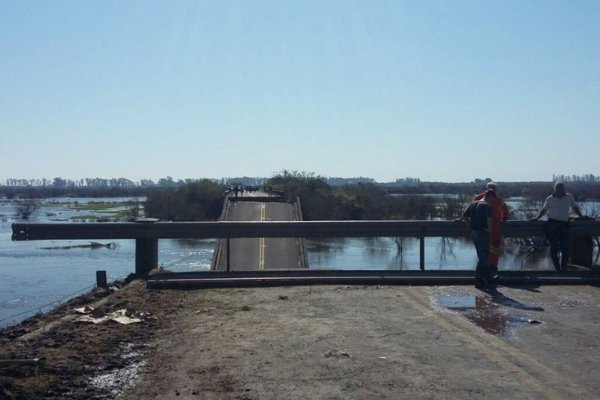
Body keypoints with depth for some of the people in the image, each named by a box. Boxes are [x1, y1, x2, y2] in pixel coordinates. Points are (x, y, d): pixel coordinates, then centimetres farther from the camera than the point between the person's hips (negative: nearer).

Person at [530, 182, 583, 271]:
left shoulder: (570, 197, 9)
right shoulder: (550, 199, 6)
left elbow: (575, 207, 22)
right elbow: (544, 209, 15)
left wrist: (581, 216, 19)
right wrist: (537, 217, 6)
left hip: (564, 224, 1)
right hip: (552, 223, -1)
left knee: (565, 248, -2)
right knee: (553, 248, 0)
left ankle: (563, 269, 9)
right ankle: (557, 269, 8)